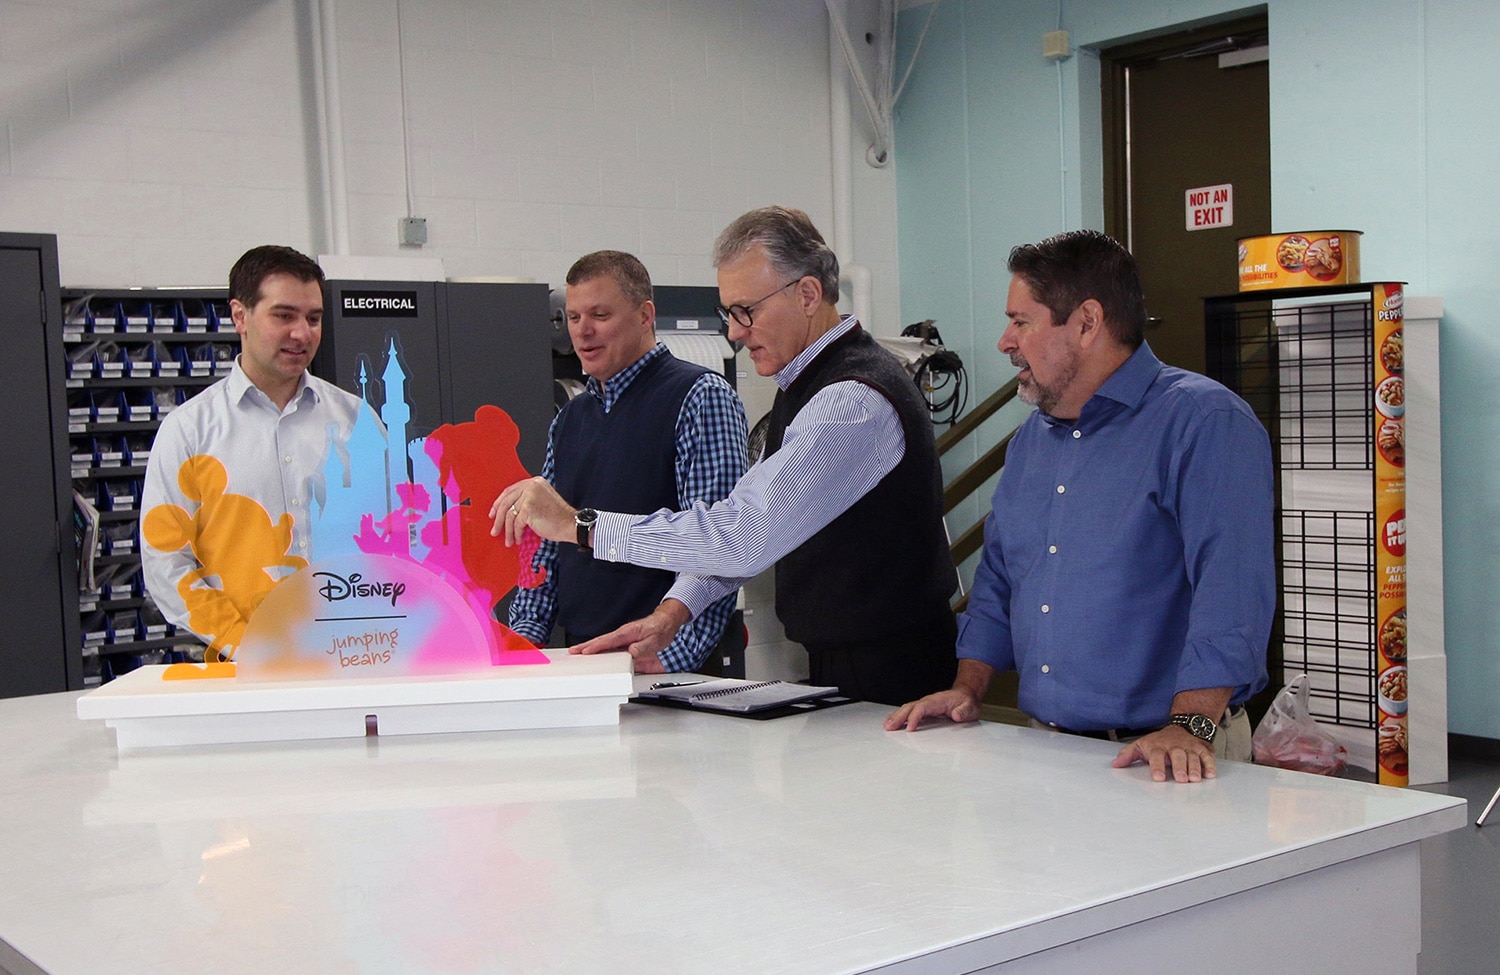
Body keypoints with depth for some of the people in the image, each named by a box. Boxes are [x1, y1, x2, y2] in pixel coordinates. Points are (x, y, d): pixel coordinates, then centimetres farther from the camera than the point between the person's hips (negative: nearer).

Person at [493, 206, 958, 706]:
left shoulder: (854, 402, -23)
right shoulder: (808, 383, 10)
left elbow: (746, 537, -31)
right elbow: (747, 518, 12)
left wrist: (578, 524, -27)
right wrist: (673, 611, -3)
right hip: (833, 665, 9)